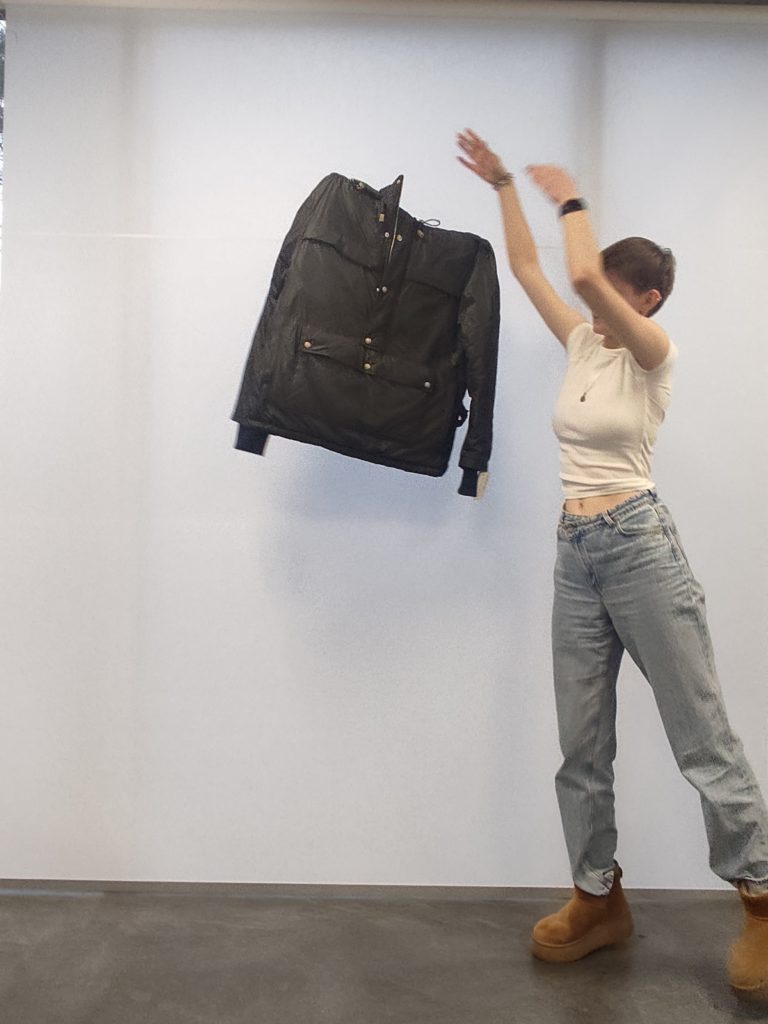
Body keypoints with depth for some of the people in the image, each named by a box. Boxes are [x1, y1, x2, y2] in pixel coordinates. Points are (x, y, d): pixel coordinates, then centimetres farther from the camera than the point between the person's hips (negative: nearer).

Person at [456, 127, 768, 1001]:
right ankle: (599, 899, 24)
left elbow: (581, 275, -21)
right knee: (581, 745, 10)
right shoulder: (582, 344, 13)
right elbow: (526, 268, 17)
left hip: (637, 545, -7)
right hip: (574, 552, 7)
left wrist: (571, 199, -5)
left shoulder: (653, 353, -5)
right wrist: (502, 186, 14)